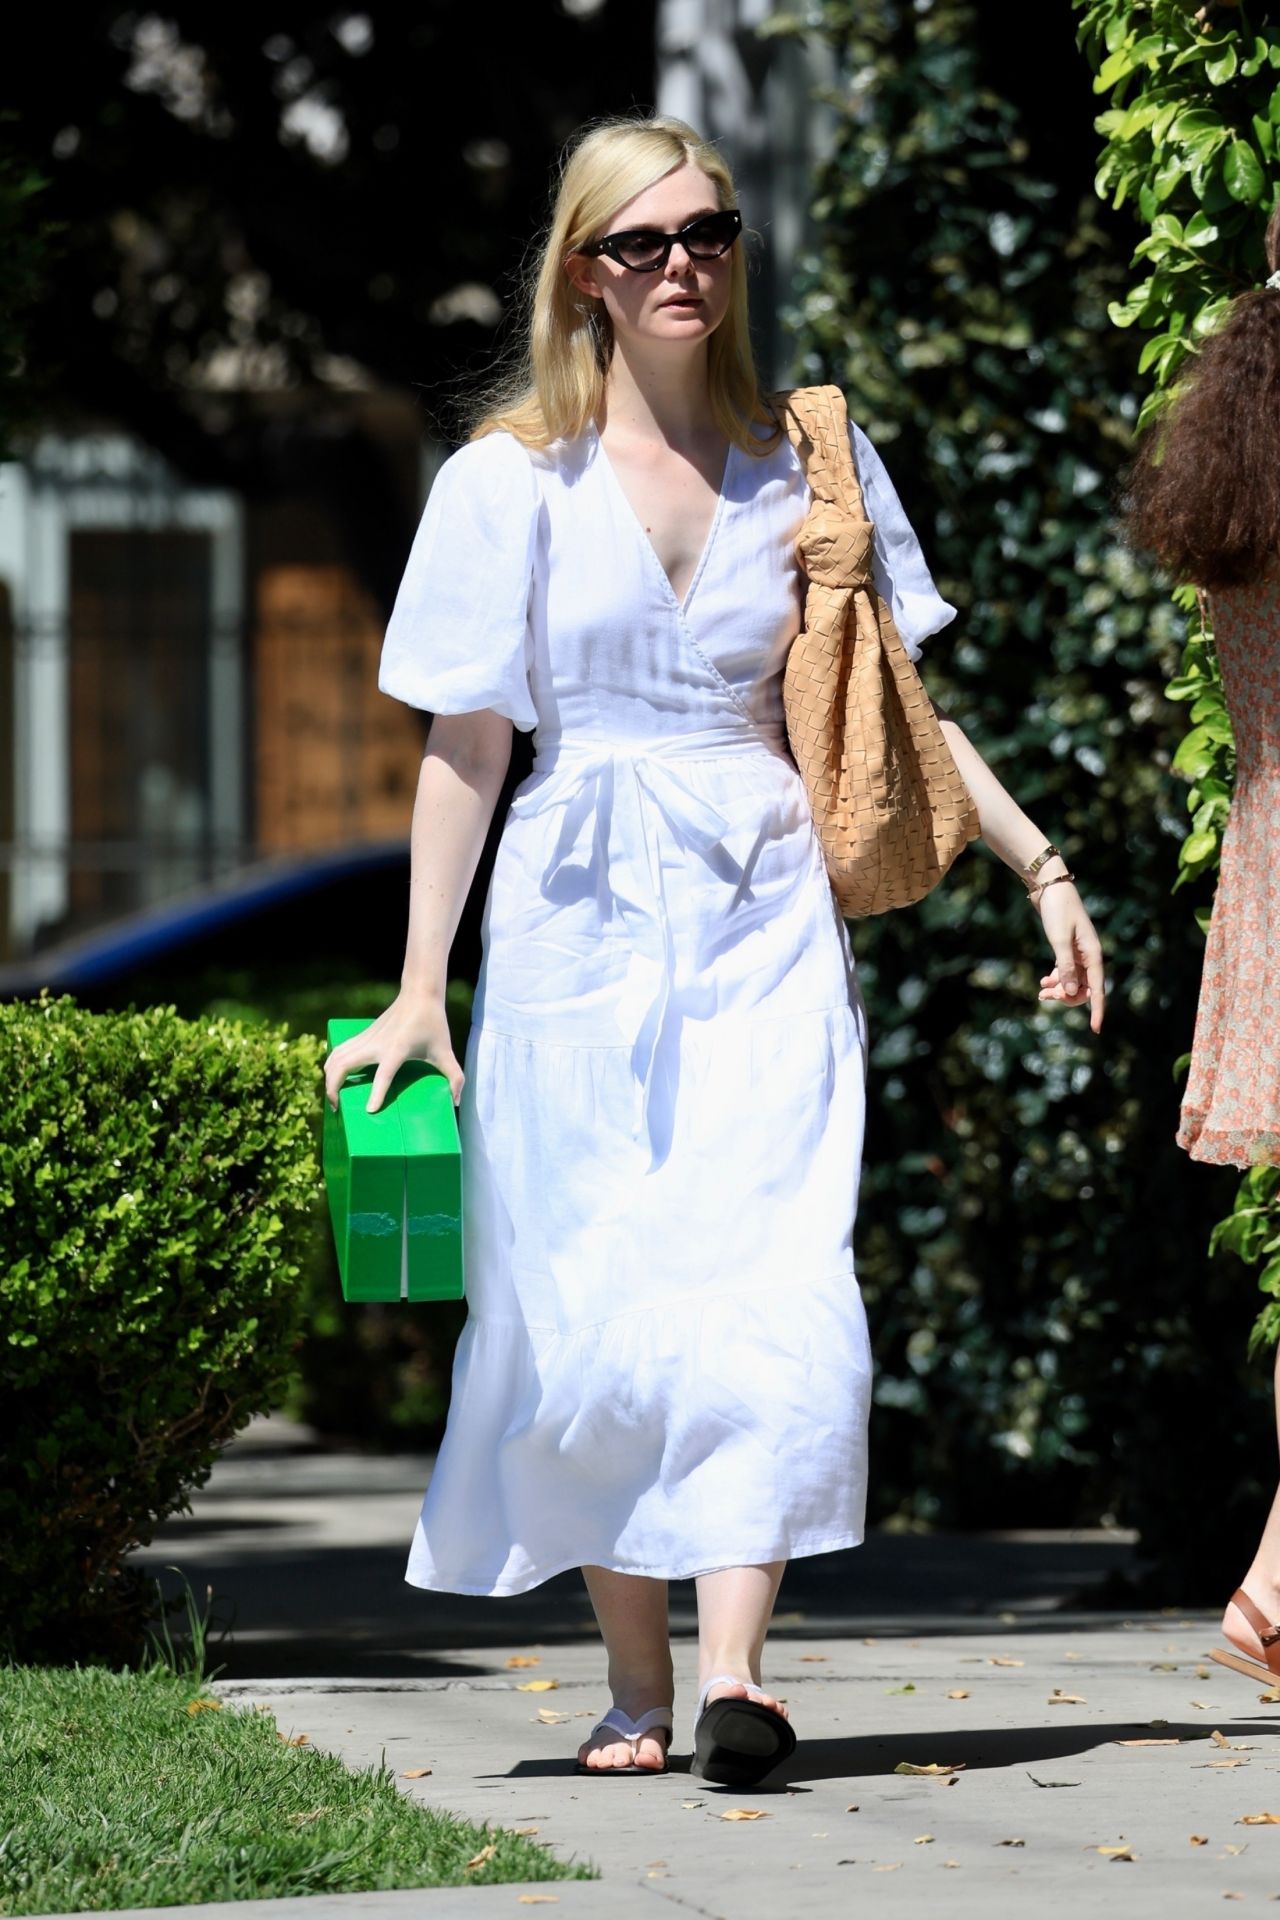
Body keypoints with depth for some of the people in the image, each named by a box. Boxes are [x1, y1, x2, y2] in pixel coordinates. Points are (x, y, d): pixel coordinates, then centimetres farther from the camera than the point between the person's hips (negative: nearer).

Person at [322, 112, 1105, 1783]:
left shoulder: (810, 466, 8)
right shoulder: (514, 479, 2)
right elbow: (467, 744, 4)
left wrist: (1040, 866, 5)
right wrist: (419, 990, 2)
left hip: (766, 915, 1)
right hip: (581, 916, -1)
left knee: (772, 1285, -14)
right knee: (597, 1307, -1)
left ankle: (737, 1676, -21)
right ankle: (637, 1689, 10)